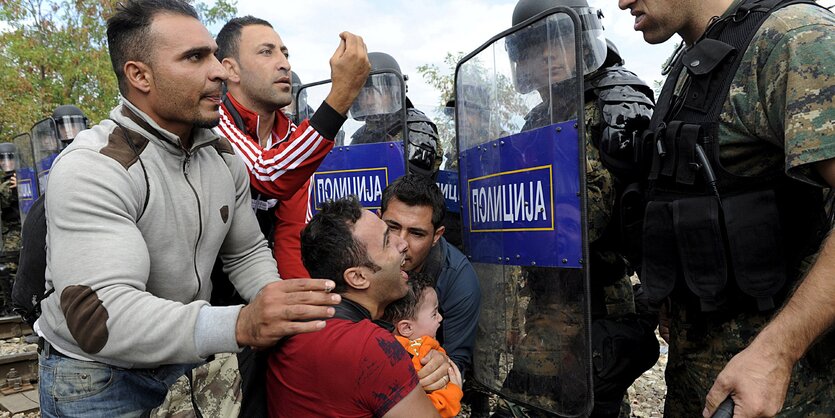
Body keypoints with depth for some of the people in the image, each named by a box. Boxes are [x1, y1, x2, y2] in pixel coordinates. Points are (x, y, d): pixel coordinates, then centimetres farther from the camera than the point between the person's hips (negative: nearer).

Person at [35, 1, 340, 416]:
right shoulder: (92, 168, -24)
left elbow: (247, 253, 6)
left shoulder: (224, 156, -2)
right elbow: (99, 314, -33)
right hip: (97, 378, -5)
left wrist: (284, 308, -15)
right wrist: (241, 325, -46)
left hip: (184, 362, 6)